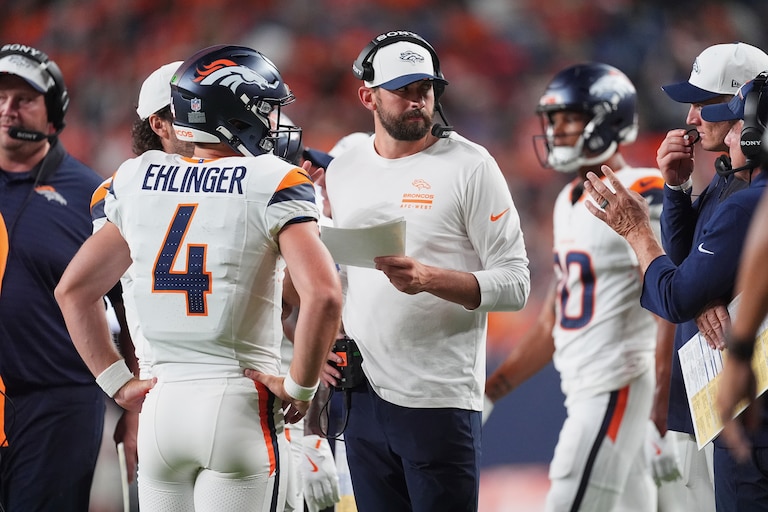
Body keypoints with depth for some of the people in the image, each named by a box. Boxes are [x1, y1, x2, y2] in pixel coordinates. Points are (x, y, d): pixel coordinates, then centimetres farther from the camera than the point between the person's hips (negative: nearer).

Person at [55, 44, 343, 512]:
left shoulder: (138, 181, 10)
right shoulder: (272, 185, -7)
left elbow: (73, 291, 14)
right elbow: (323, 295, -19)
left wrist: (118, 381, 15)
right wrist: (300, 386, -7)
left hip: (161, 402, 5)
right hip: (239, 403, -5)